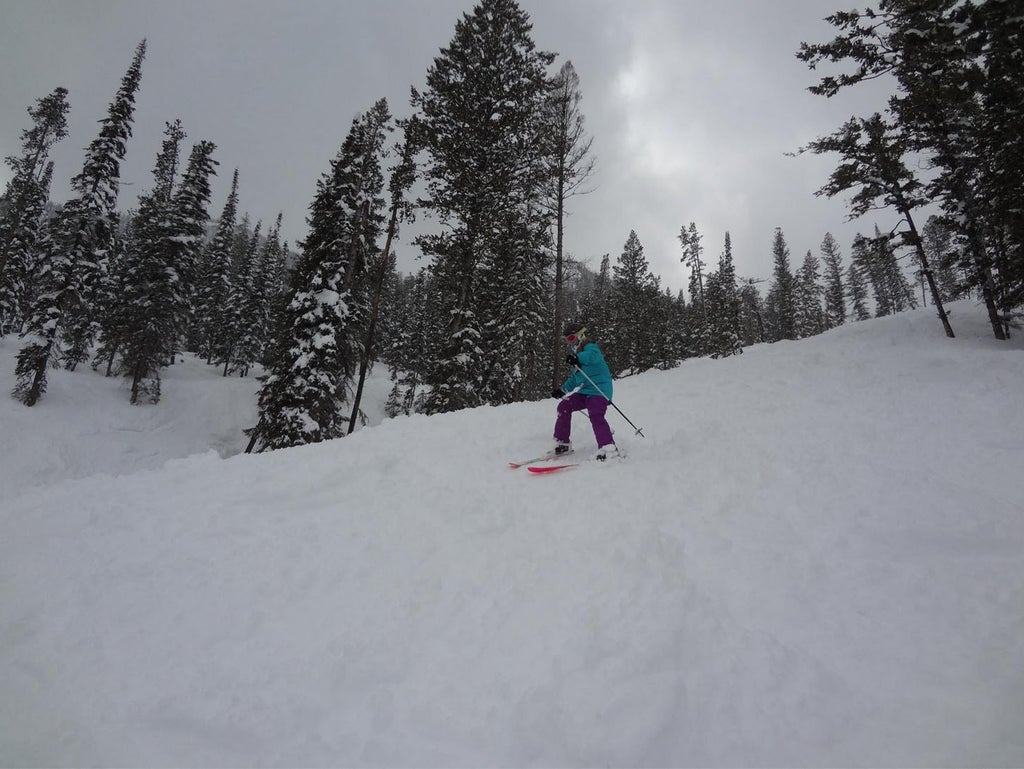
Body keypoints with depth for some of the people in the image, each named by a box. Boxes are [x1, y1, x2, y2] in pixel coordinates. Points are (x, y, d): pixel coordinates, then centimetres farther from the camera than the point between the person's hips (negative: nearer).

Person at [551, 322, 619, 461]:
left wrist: (577, 358, -49)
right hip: (584, 392, 9)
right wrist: (562, 390, 29)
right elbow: (574, 378, 34)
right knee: (564, 406, -2)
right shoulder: (576, 356, 24)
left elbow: (594, 356, -32)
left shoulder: (590, 347, -4)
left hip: (599, 390, -9)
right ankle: (562, 443, 5)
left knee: (596, 415, -27)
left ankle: (608, 448, -33)